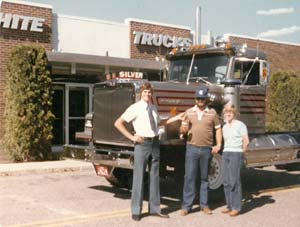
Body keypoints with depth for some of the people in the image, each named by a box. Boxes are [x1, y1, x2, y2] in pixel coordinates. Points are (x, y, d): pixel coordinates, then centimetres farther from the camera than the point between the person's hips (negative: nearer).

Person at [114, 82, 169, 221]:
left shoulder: (154, 108, 13)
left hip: (155, 143, 6)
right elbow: (118, 123, -7)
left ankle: (154, 208, 19)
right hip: (142, 143, -6)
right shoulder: (135, 108, -6)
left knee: (154, 176, 10)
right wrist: (132, 137, -10)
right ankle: (136, 211, 6)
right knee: (139, 177, -2)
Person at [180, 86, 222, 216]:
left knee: (205, 177, 9)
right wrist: (183, 129, -17)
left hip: (207, 149, 1)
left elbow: (218, 129, 9)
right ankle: (186, 205, 2)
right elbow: (183, 131, 7)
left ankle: (204, 205, 18)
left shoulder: (212, 113, 6)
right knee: (189, 177, -2)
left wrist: (219, 145, -1)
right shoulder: (189, 112, 6)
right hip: (192, 148, -1)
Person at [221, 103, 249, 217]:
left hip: (236, 153, -7)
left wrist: (241, 152, 2)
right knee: (226, 181, 6)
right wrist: (226, 151, 9)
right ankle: (229, 205, 13)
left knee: (234, 180, -9)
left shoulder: (240, 125, -4)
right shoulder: (224, 127, 16)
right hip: (225, 153, 7)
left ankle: (236, 207, -4)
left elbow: (246, 141, -6)